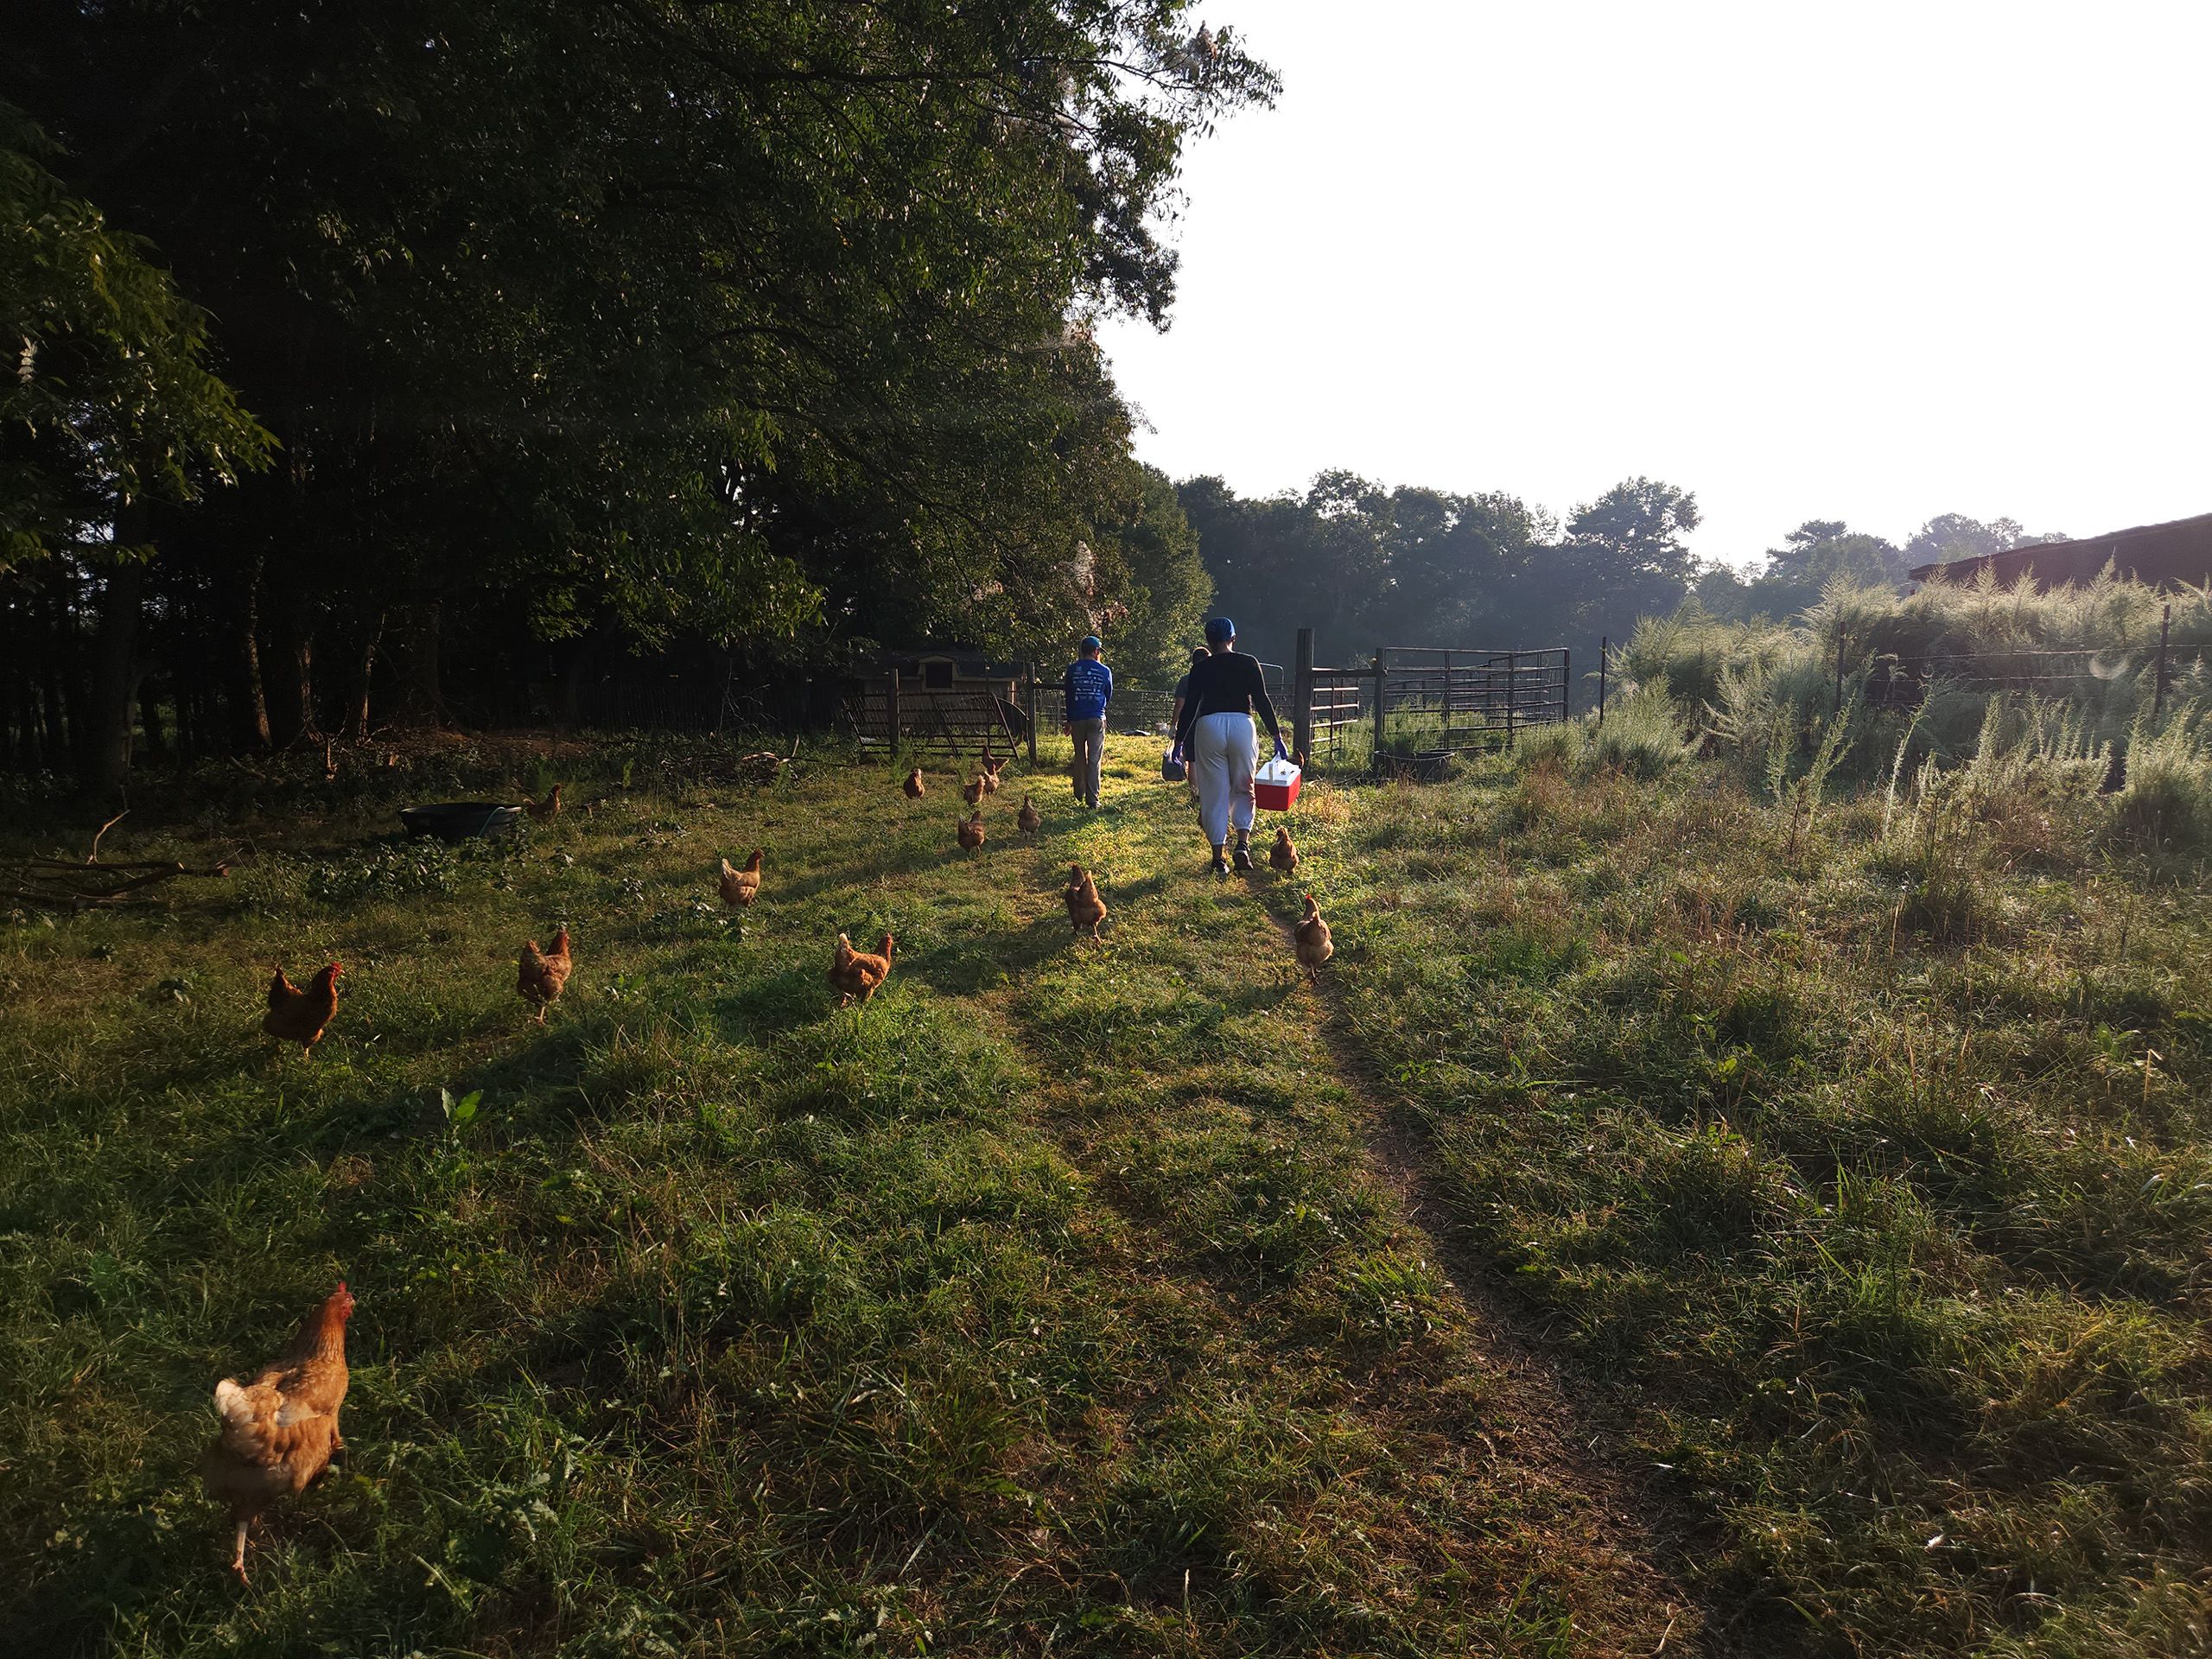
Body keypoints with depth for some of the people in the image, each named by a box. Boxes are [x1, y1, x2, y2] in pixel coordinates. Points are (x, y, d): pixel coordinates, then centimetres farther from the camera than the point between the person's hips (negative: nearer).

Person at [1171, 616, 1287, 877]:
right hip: (1241, 725, 0)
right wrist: (1277, 737, 5)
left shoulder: (1201, 669, 7)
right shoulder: (1248, 663, 7)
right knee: (1243, 788, 16)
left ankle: (1219, 859, 6)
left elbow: (1189, 707, 4)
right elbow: (1262, 702, 2)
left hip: (1208, 726, 0)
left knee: (1214, 794, 5)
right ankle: (1243, 844, -4)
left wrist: (1179, 741, 11)